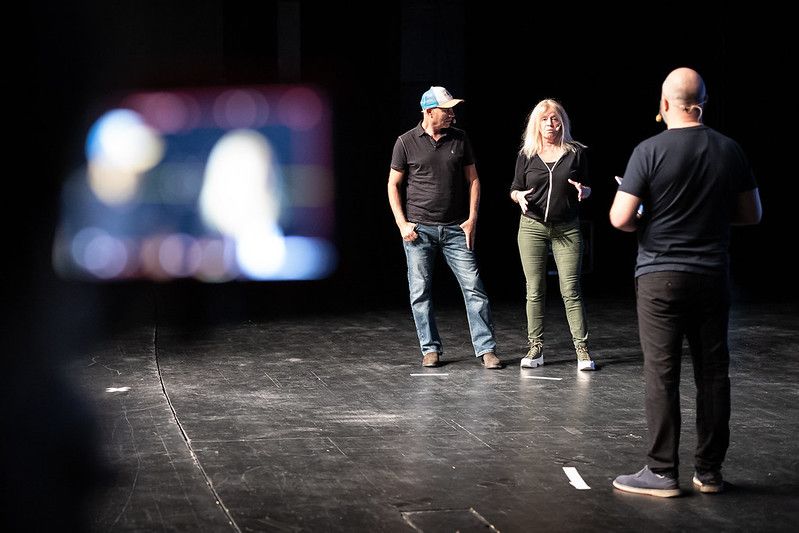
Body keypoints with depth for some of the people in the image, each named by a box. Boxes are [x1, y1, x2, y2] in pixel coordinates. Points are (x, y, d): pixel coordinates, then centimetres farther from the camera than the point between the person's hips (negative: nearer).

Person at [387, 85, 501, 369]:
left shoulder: (459, 139, 5)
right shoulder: (406, 142, -1)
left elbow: (473, 180, 9)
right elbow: (393, 185, 4)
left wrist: (472, 219, 0)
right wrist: (402, 223, -5)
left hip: (455, 229, 1)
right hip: (419, 229, -1)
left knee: (474, 287, -4)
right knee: (420, 292, 3)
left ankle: (486, 348, 0)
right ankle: (431, 348, 15)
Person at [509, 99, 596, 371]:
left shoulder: (575, 152, 3)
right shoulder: (527, 155, 4)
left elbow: (587, 189, 10)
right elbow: (515, 189, 11)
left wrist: (583, 191, -12)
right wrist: (519, 196, -11)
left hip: (567, 230, -1)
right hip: (532, 228, 1)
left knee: (571, 290, -5)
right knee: (534, 291, 4)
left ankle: (582, 349, -1)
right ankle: (536, 348, 12)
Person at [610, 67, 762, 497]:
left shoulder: (650, 151, -11)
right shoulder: (729, 150, 1)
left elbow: (620, 219, -13)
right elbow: (751, 215, 9)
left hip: (660, 277, -3)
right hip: (712, 277, 4)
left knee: (662, 374, 0)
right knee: (713, 372, 9)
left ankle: (663, 472, 2)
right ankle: (709, 471, 15)